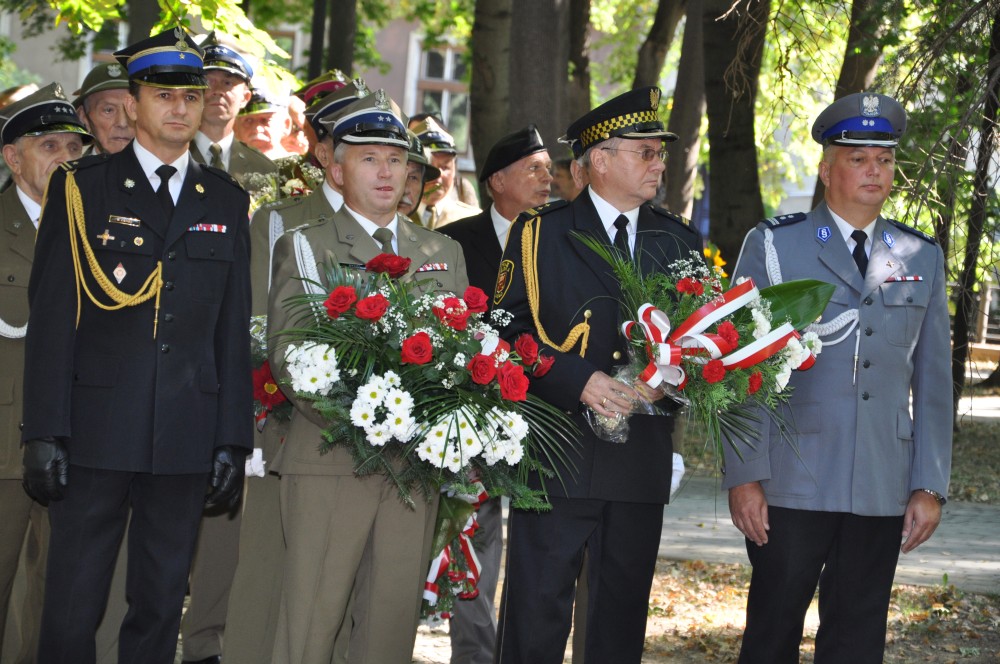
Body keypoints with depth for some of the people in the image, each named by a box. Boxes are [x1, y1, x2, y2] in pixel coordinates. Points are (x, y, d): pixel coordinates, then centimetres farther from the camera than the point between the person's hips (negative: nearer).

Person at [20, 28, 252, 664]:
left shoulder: (227, 201, 11)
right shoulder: (82, 187, 2)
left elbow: (235, 327, 10)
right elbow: (51, 317, -2)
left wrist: (233, 439, 5)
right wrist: (45, 432, -8)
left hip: (188, 439, 3)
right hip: (97, 434, -3)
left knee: (161, 605, 10)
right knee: (73, 605, 1)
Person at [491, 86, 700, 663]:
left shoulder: (680, 242, 13)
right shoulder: (539, 233, 2)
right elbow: (511, 331, -5)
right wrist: (579, 380, -17)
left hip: (643, 459, 4)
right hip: (557, 455, -4)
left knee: (623, 616, 10)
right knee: (537, 614, -3)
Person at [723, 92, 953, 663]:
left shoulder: (922, 258, 11)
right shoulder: (773, 246, 2)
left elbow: (933, 382, 10)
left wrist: (931, 486, 4)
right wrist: (744, 476, -7)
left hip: (883, 495, 3)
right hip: (793, 485, -3)